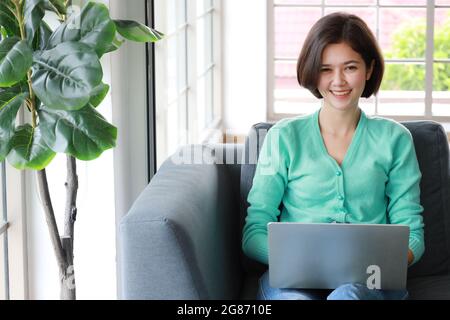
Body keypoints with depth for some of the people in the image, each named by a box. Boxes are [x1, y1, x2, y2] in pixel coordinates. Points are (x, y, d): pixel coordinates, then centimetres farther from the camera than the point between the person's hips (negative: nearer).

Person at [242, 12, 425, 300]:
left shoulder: (394, 139, 13)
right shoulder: (284, 137, 10)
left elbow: (410, 232, 10)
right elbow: (254, 233, 5)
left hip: (370, 280, 0)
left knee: (348, 294, -38)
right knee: (295, 297, -37)